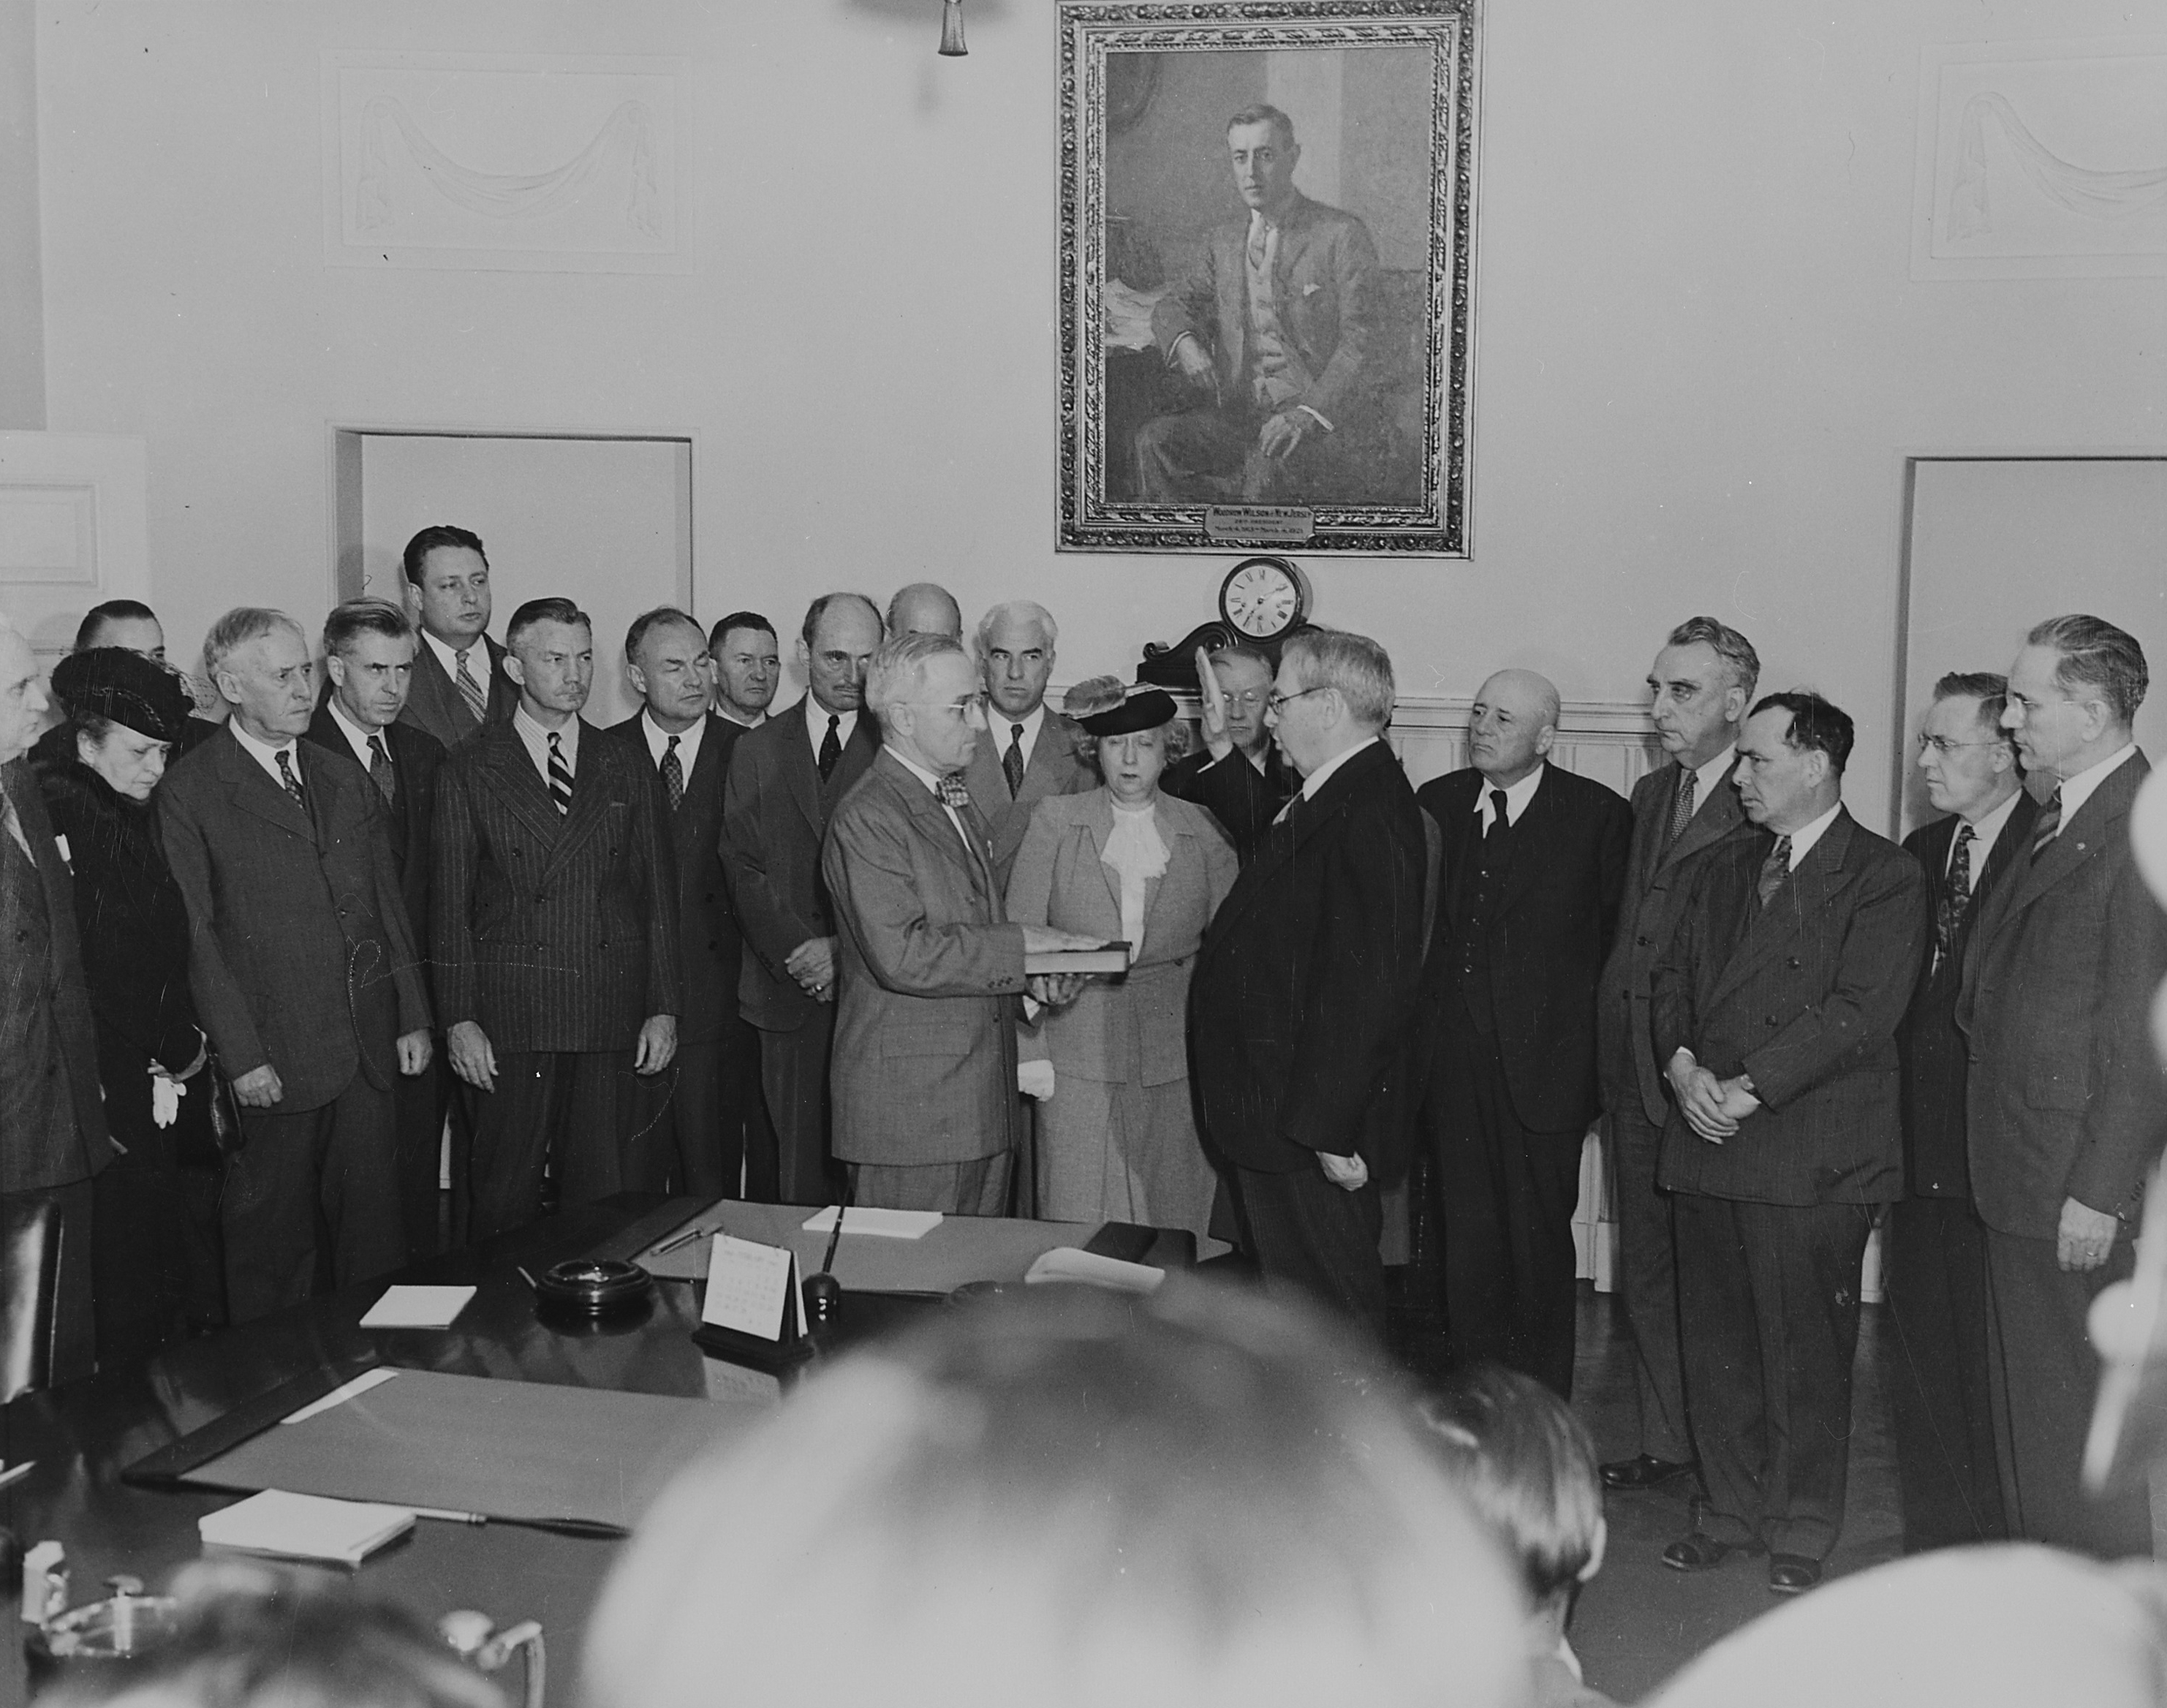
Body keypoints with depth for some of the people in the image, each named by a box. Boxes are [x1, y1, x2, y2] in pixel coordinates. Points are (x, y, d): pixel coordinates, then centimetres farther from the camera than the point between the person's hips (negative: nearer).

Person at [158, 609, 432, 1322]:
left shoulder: (346, 778, 13)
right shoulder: (189, 793, -5)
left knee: (373, 1228, 8)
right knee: (273, 1239, 5)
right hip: (273, 1063, -5)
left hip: (368, 1050, 5)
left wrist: (412, 1018, 10)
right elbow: (195, 937, -8)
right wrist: (241, 1055, -12)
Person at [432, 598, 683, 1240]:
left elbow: (658, 894, 11)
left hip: (613, 1021, 2)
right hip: (509, 1019, -2)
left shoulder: (628, 770, 12)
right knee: (506, 1202, 4)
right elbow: (450, 901, 1)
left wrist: (663, 1009, 4)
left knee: (606, 1199, 2)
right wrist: (459, 1018, -6)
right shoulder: (470, 769, 4)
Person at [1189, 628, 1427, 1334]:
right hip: (1276, 1116, 10)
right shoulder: (1323, 800, 13)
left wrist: (1332, 1130, -24)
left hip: (1312, 1132, -10)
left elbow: (1372, 987, -25)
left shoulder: (1369, 814, -20)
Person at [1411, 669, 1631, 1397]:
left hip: (1543, 1065, -3)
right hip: (1450, 1066, 4)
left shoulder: (1599, 815, -3)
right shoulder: (1435, 803, 9)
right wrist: (1417, 1032, 6)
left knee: (1539, 1247, 5)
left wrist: (1592, 1050, -3)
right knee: (1463, 1241, 9)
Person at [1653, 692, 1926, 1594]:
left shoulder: (1885, 877, -5)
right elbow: (1674, 977, 14)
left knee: (1804, 1350, 3)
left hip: (1812, 1154, -6)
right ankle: (1730, 1510, 25)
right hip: (1708, 1142, 6)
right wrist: (1684, 1065, -6)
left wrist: (1751, 1088, -18)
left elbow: (1860, 1011, -15)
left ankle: (1801, 1531, 18)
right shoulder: (1726, 869, 17)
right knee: (1714, 1341, 11)